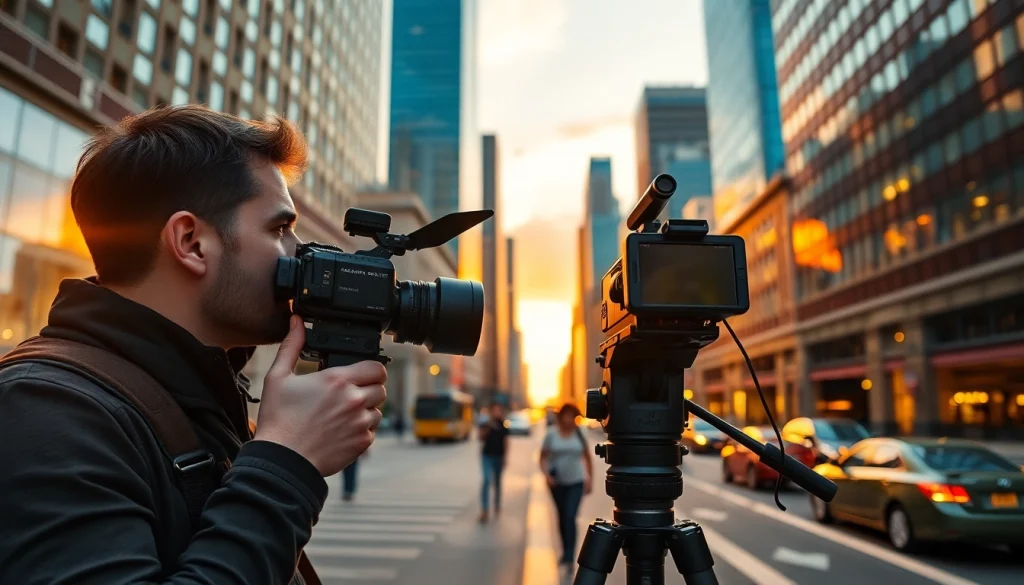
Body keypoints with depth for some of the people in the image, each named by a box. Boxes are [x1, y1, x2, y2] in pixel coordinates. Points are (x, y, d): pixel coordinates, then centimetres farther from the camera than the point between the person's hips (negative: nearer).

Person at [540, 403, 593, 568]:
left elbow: (587, 457, 6)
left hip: (576, 482, -1)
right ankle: (566, 552, 30)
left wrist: (590, 479, 5)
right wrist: (546, 474, -15)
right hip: (557, 482, 1)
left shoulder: (579, 434, -2)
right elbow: (543, 457, 0)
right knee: (562, 517, 14)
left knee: (570, 517, -13)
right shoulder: (551, 434, -4)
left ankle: (569, 555, -12)